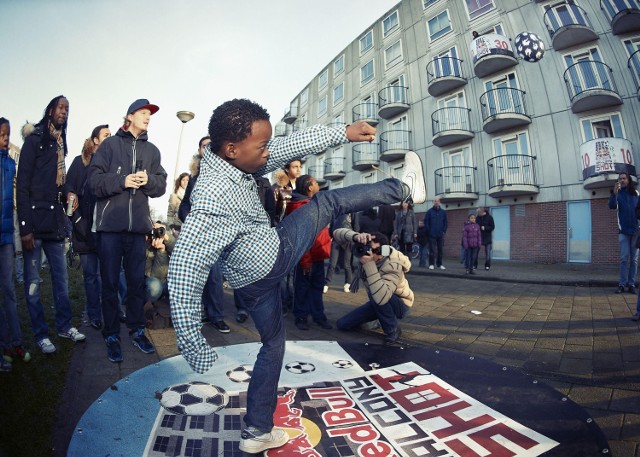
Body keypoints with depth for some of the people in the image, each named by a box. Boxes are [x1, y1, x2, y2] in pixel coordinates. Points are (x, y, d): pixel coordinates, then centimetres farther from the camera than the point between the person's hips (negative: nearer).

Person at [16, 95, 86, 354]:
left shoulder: (61, 144, 16)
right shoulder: (35, 140, -2)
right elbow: (22, 185, -9)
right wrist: (25, 227, -14)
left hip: (56, 220, 6)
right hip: (35, 220, -6)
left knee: (61, 276, 9)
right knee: (33, 280, 1)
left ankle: (64, 325, 19)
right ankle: (41, 333, 10)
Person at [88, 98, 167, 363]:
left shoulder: (152, 150, 14)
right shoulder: (110, 144, 6)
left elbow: (162, 185, 7)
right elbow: (94, 180, -2)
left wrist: (149, 180, -13)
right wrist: (122, 181, -16)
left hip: (138, 226, 3)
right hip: (111, 225, -2)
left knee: (137, 281, 9)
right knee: (110, 282, 3)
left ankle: (137, 330, 22)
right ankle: (112, 336, 16)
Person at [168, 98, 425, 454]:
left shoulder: (237, 160, -9)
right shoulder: (215, 197, -34)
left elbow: (291, 145, -7)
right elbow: (185, 267, -39)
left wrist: (343, 132, -9)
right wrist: (191, 342, -37)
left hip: (274, 247, 8)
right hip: (260, 276, -8)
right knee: (326, 204, 2)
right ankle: (404, 188, 20)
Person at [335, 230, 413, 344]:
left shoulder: (393, 266, -37)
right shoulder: (364, 249, -20)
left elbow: (381, 298, -51)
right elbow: (337, 233, -22)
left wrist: (369, 265, -51)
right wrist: (356, 237, -44)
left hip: (399, 304, -6)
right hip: (377, 303, 6)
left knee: (375, 295, -39)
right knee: (342, 324, -1)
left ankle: (393, 330, -13)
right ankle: (380, 318, 20)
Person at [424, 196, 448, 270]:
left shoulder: (443, 212, 9)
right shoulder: (430, 211, 1)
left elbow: (445, 222, 12)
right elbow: (426, 221, 1)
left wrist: (444, 231, 2)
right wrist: (429, 231, -5)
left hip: (440, 234, 3)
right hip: (432, 234, -3)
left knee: (440, 250, 7)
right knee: (432, 250, -2)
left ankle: (439, 264, 17)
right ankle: (431, 264, 5)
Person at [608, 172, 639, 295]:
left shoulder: (636, 193, 6)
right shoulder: (618, 194, 2)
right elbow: (612, 206, -15)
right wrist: (614, 193, -29)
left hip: (636, 230, 2)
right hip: (624, 231, -2)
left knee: (634, 259, 4)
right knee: (624, 258, -4)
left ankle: (631, 284, 8)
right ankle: (622, 284, -2)